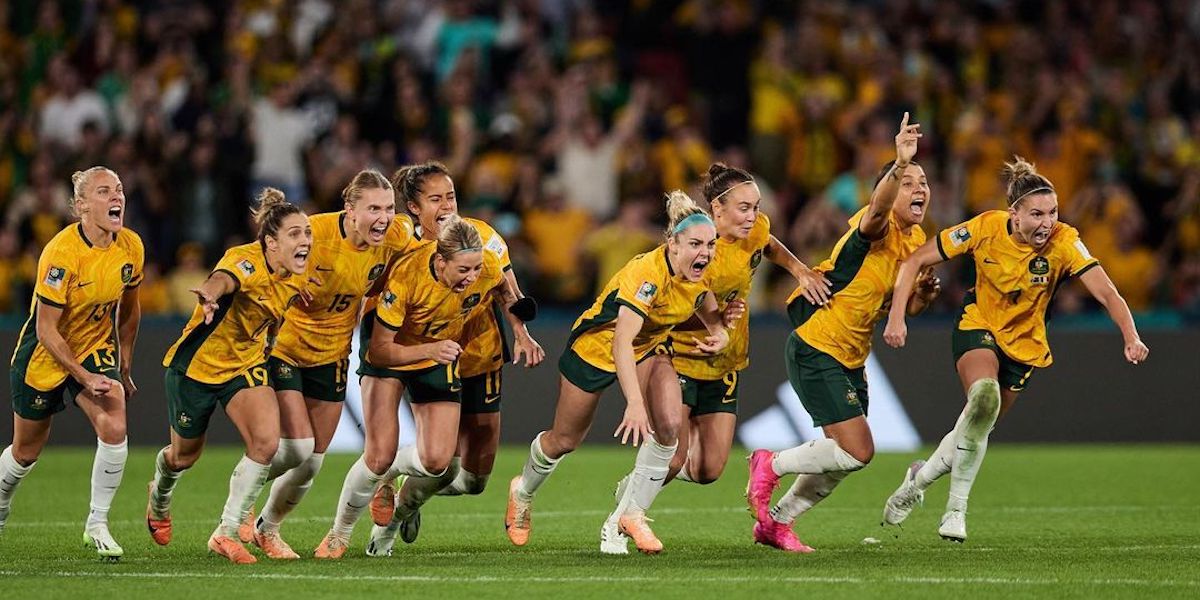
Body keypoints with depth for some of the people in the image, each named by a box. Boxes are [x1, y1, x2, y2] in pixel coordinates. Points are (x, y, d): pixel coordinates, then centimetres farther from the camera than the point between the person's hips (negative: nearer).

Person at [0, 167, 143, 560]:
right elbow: (46, 329, -22)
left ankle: (97, 524, -5)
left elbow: (128, 311, 7)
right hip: (44, 356, -4)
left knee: (114, 428, -20)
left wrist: (124, 370, 12)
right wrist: (85, 377, -22)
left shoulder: (131, 247, -11)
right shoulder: (62, 254, -28)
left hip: (96, 349, 4)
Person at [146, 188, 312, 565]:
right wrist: (209, 294, -79)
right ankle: (159, 498, 53)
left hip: (246, 366, 5)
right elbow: (223, 279, -58)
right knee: (185, 455, 15)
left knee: (266, 442, -20)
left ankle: (227, 533, -8)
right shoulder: (246, 262, -32)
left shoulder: (296, 279, -10)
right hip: (196, 365, -5)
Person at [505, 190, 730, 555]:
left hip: (650, 348, 5)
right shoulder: (647, 273, -38)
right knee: (565, 440, 11)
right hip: (596, 345, -5)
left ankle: (630, 514, -7)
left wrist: (718, 335, -15)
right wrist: (634, 403, -55)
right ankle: (523, 491, 44)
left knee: (668, 425, -21)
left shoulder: (699, 276, -16)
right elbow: (621, 344, -45)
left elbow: (710, 313, 9)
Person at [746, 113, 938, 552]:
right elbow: (876, 210, -45)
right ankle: (770, 465, 6)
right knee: (857, 451, -15)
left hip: (850, 359, 9)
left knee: (842, 459, 13)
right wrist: (900, 164, -63)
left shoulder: (917, 240, 8)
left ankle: (775, 521, 30)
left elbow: (902, 306, 19)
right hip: (815, 349, -9)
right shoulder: (877, 229, -18)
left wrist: (923, 295, -5)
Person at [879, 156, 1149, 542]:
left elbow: (1107, 293, -32)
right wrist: (896, 316, -22)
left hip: (1024, 343, 2)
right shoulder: (985, 229, -22)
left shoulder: (1064, 242, -24)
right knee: (984, 395, -31)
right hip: (978, 326, -2)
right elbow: (915, 262, -14)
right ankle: (956, 507, -18)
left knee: (978, 428, 6)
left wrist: (1131, 338, -48)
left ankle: (922, 476, 38)